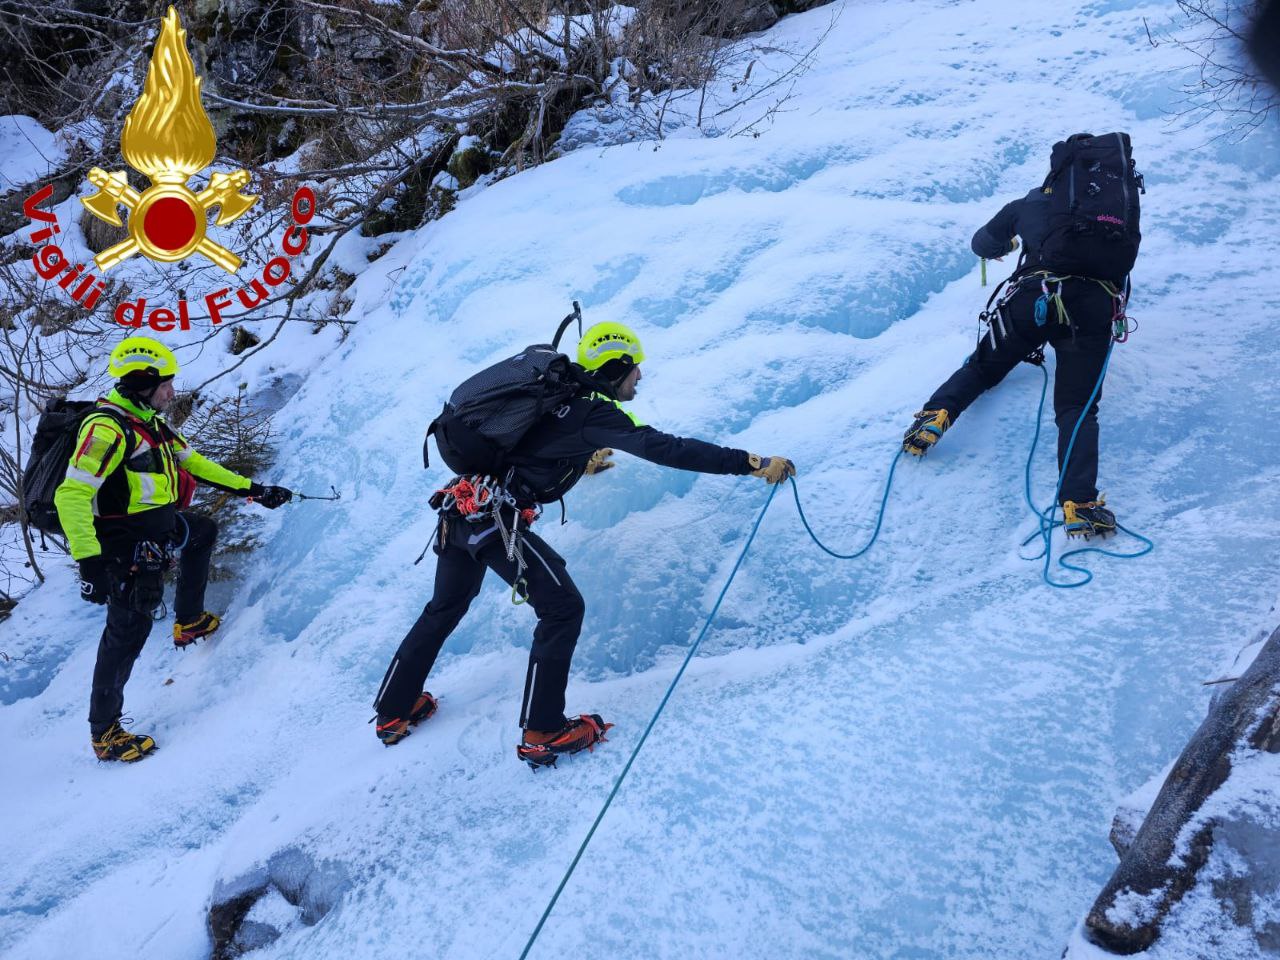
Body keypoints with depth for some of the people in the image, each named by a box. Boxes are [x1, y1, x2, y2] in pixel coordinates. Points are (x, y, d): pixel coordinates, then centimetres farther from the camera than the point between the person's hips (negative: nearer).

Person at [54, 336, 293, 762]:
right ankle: (104, 732, 8)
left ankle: (189, 621, 42)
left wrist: (252, 490, 16)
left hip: (158, 526, 10)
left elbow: (194, 463, 16)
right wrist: (89, 562, -36)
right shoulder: (107, 428, -22)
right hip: (126, 544, -10)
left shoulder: (150, 423, 8)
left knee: (204, 532, 31)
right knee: (129, 629, -5)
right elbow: (72, 495, -30)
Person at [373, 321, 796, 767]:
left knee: (444, 609, 26)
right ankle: (543, 732, 4)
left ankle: (394, 711, 41)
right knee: (563, 608, 0)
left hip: (459, 508, 10)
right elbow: (666, 449, -18)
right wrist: (754, 463, -19)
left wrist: (582, 464, 52)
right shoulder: (596, 412, -7)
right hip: (495, 516, -9)